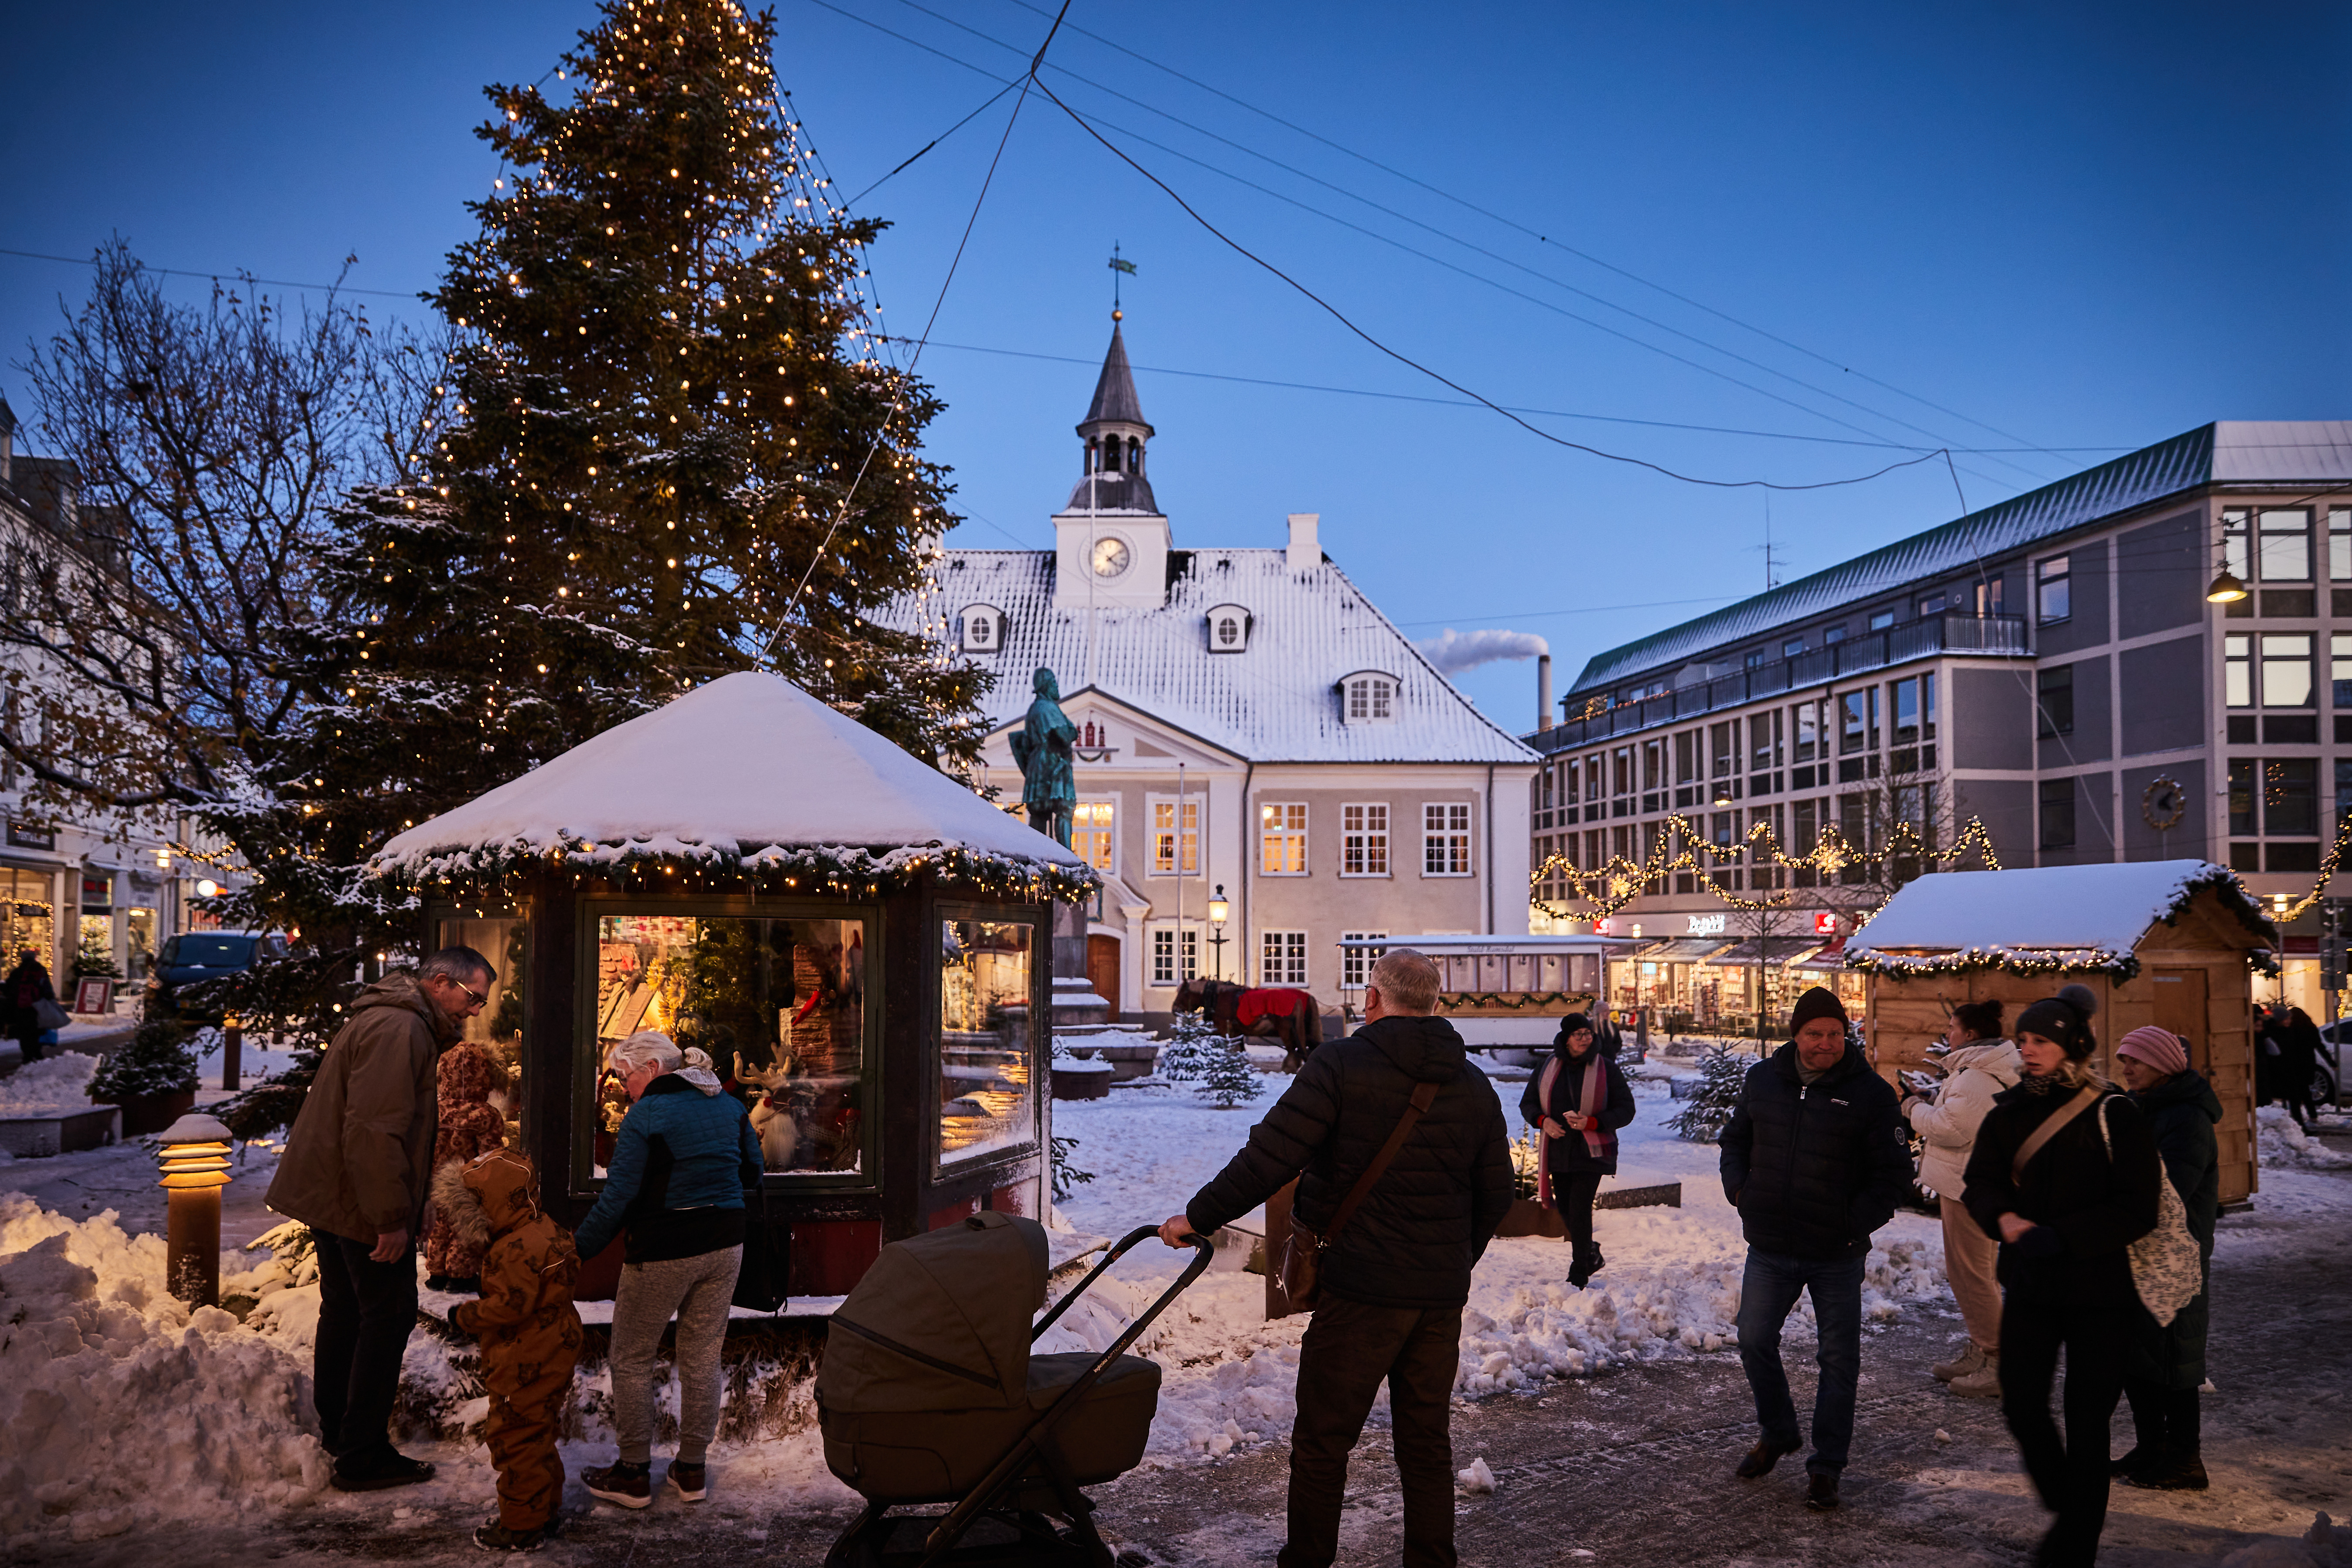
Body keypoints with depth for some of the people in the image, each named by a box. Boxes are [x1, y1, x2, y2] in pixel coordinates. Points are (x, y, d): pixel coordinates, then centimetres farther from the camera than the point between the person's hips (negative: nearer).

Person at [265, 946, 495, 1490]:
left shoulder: (403, 1025, 14)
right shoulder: (398, 1029, -21)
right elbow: (375, 1130, -28)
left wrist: (401, 1208, 18)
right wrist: (391, 1217, -25)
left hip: (330, 1194, 11)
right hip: (361, 1201, -11)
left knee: (345, 1311, 21)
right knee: (389, 1317, -3)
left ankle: (336, 1431, 35)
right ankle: (361, 1457, 3)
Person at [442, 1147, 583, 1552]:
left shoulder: (519, 1249, -26)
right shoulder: (542, 1231, 7)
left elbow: (509, 1306, -27)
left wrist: (465, 1317, -13)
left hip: (528, 1366, -11)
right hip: (549, 1356, 11)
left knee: (514, 1439, 1)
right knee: (536, 1435, 22)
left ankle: (523, 1527, 11)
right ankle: (545, 1507, 36)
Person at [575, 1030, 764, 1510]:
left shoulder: (645, 1117, -13)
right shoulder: (729, 1106, 7)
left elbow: (617, 1201, -16)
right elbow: (752, 1172, 16)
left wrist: (575, 1251, -9)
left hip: (663, 1254, -6)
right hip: (724, 1245, 6)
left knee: (632, 1359, 10)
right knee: (703, 1358, 12)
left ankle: (634, 1473, 14)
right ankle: (692, 1470, 19)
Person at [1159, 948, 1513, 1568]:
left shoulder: (1341, 1063, -10)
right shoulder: (1475, 1086, 10)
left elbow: (1271, 1156, -15)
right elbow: (1496, 1196, 16)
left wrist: (1199, 1216, -5)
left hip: (1362, 1289, -6)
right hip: (1443, 1295, 6)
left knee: (1323, 1437, 5)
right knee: (1427, 1439, 15)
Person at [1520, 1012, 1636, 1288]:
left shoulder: (1606, 1068, -4)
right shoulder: (1549, 1068, 5)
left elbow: (1626, 1109, -3)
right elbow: (1527, 1103, 12)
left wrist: (1592, 1122, -18)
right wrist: (1543, 1120, -10)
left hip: (1591, 1151, -4)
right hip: (1559, 1150, 4)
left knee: (1579, 1209, -10)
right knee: (1566, 1210, 11)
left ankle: (1579, 1274, 1)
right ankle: (1590, 1253, 37)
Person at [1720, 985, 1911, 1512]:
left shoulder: (1870, 1092, -8)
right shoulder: (1763, 1079, 3)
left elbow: (1895, 1172, -4)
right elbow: (1735, 1140, 19)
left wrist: (1857, 1222, -10)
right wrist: (1740, 1191, 5)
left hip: (1838, 1255, -3)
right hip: (1770, 1249, 3)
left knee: (1839, 1359, 5)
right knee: (1754, 1340, 9)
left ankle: (1826, 1466, 18)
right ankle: (1778, 1432, 33)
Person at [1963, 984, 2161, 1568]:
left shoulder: (2114, 1116, -12)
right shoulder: (2009, 1112, 3)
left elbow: (2136, 1211, -14)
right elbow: (1981, 1181, 7)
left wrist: (2058, 1237, -21)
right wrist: (2006, 1219, -15)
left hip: (2098, 1287, -4)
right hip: (2030, 1284, 4)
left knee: (2087, 1420, 4)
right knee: (2021, 1404, 5)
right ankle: (2066, 1505, 30)